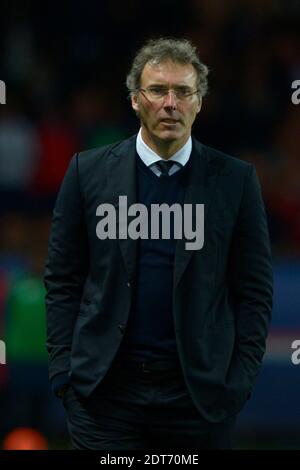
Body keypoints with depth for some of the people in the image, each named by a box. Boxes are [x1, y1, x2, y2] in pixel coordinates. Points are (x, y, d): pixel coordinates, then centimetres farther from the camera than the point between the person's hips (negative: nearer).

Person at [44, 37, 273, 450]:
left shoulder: (234, 180, 3)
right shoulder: (89, 171, 4)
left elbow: (255, 288, 4)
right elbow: (63, 280, 6)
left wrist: (242, 380, -3)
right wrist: (63, 370, -1)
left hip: (201, 392, 0)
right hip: (106, 388, 0)